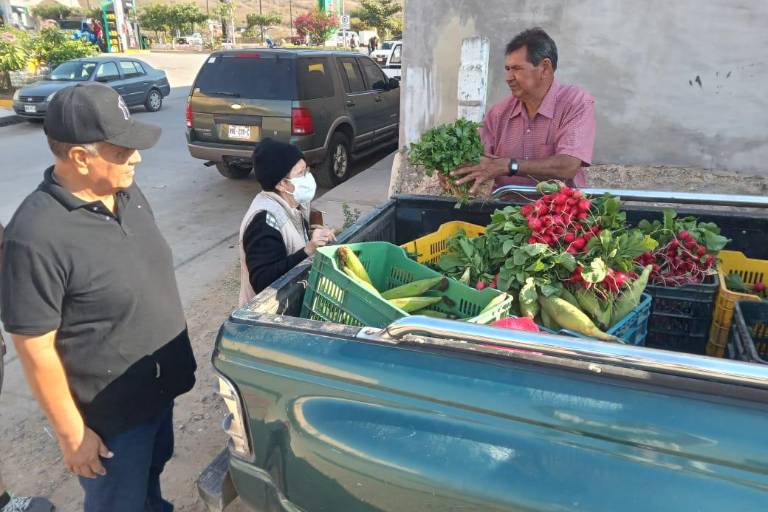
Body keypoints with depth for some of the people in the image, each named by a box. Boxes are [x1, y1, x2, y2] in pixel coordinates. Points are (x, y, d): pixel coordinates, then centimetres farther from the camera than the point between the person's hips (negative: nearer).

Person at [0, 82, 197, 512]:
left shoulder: (127, 191, -4)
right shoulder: (36, 237, -29)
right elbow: (35, 349, -22)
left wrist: (176, 349, 15)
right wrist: (71, 433, -15)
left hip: (159, 385, 7)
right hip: (111, 413, -6)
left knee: (152, 475, 30)